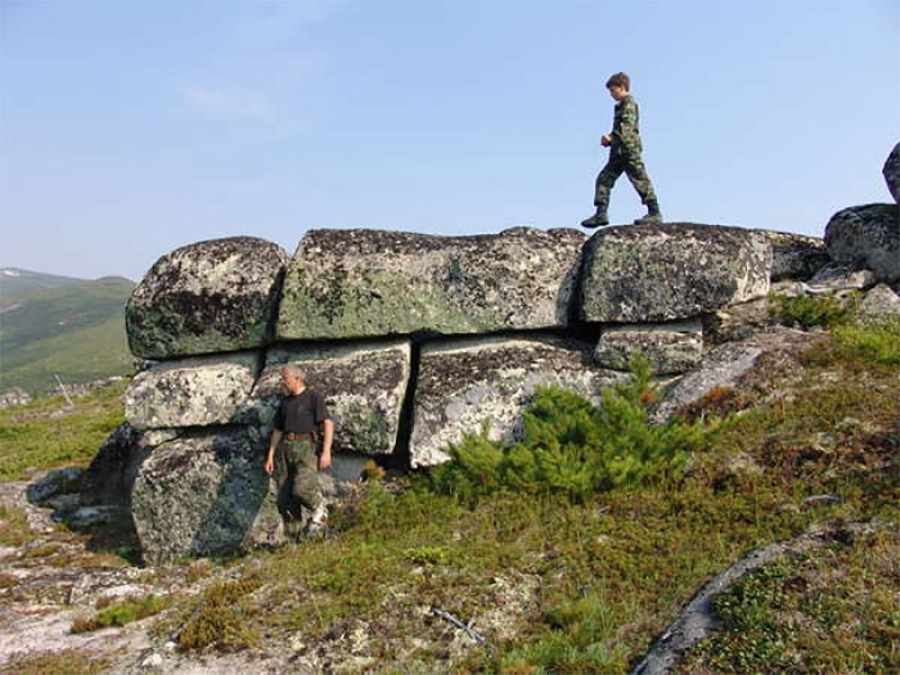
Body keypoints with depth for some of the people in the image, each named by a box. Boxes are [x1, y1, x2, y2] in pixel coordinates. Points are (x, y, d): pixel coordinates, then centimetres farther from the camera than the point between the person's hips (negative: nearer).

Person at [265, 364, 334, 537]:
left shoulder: (314, 397, 2)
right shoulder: (284, 402, 20)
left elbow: (328, 423, -6)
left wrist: (326, 451, -16)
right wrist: (270, 456, 14)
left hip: (306, 447, -6)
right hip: (284, 449, 6)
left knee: (301, 488, -24)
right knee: (285, 498, 0)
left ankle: (319, 509, 5)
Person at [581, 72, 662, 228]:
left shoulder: (629, 103, -4)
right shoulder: (621, 105, 24)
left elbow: (627, 126, -18)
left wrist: (611, 138, -23)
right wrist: (608, 140, 10)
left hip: (629, 149, -10)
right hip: (619, 151, 10)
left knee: (640, 180, -9)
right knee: (604, 179, 4)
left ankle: (655, 213, -6)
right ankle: (601, 214, 2)